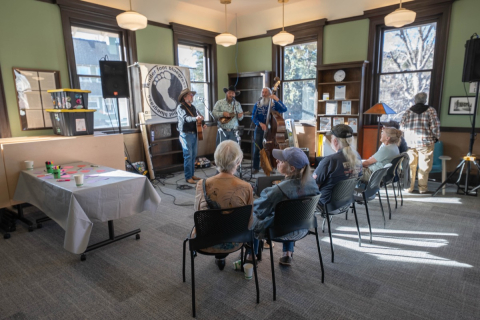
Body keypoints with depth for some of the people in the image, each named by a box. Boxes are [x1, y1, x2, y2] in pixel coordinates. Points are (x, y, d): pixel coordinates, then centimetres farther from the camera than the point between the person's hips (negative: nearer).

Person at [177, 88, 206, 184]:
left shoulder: (192, 107, 16)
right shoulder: (181, 107, -9)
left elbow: (198, 116, 24)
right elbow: (186, 118, -25)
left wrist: (203, 123, 3)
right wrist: (195, 118, -43)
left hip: (194, 134, 8)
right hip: (186, 134, -8)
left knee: (194, 155, 11)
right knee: (188, 155, -7)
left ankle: (192, 174, 21)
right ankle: (188, 177, -1)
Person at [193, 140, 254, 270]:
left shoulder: (202, 185, -18)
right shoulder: (246, 188, -21)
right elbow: (249, 223, -8)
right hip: (233, 243, 0)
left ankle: (219, 257, 45)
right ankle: (221, 257, 45)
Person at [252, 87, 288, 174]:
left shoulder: (274, 104, 0)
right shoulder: (257, 104, 3)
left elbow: (284, 109, -15)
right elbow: (254, 117, -1)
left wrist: (277, 99, -22)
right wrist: (260, 123, -19)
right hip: (259, 129, 1)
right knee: (257, 149, 0)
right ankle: (256, 168, 11)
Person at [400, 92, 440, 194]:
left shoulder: (408, 111, 6)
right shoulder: (431, 110, -1)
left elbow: (402, 126, 3)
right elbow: (435, 126, -6)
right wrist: (436, 138, 8)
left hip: (410, 142, 3)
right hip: (425, 142, -2)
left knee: (410, 165, 9)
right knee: (424, 166, 5)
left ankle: (409, 187, 13)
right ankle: (422, 187, 10)